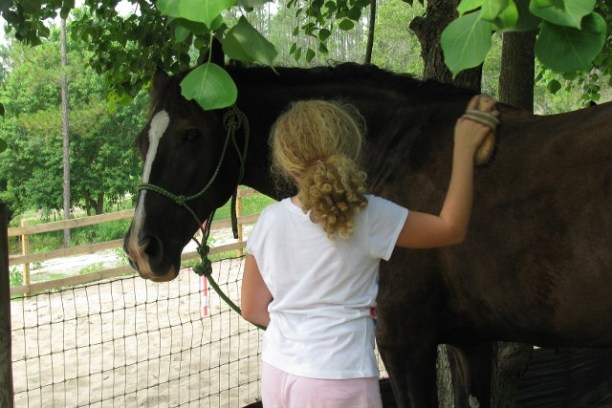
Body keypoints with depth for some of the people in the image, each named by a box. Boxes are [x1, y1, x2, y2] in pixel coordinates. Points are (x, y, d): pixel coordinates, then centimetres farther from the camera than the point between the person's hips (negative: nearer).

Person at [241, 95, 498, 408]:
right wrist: (465, 147, -3)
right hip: (335, 380, -5)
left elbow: (252, 308, 5)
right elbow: (451, 228, -7)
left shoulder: (269, 220, -1)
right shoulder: (367, 215, -13)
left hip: (277, 372, 5)